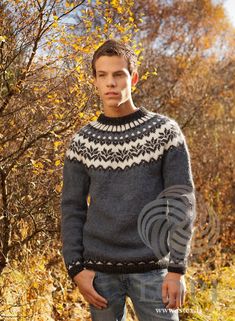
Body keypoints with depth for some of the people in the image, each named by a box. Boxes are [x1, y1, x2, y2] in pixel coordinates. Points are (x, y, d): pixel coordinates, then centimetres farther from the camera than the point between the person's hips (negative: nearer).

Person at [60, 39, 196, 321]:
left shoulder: (165, 131, -1)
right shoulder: (82, 142, 4)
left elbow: (182, 203, -4)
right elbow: (72, 208, 6)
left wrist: (177, 269, -9)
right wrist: (76, 267, -3)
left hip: (152, 268, -1)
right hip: (100, 269, 2)